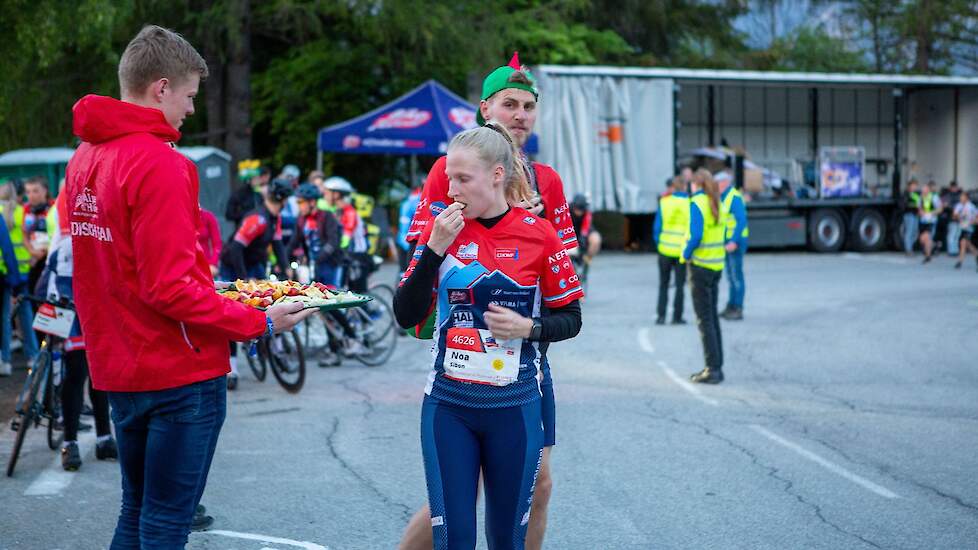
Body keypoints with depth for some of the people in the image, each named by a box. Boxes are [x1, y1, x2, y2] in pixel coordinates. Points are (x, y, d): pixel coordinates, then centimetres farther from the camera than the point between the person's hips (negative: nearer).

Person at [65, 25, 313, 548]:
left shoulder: (85, 158, 8)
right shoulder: (158, 163, -18)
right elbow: (168, 287, -22)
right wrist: (259, 323, -14)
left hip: (119, 367, 8)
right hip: (180, 372, -8)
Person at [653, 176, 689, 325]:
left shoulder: (664, 202, -5)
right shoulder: (691, 204, -6)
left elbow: (657, 226, -3)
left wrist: (658, 244, 10)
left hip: (665, 249, 1)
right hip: (683, 250, -1)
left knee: (663, 285, 13)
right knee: (680, 285, 9)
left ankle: (661, 315, 8)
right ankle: (677, 316, 10)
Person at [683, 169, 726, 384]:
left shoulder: (697, 203, -14)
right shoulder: (718, 204, 9)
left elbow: (696, 236, -22)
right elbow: (722, 235, 13)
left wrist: (686, 254, -8)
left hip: (701, 266, -8)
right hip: (717, 265, 8)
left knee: (704, 319, -4)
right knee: (712, 317, 14)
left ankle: (713, 369, -5)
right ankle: (716, 367, 17)